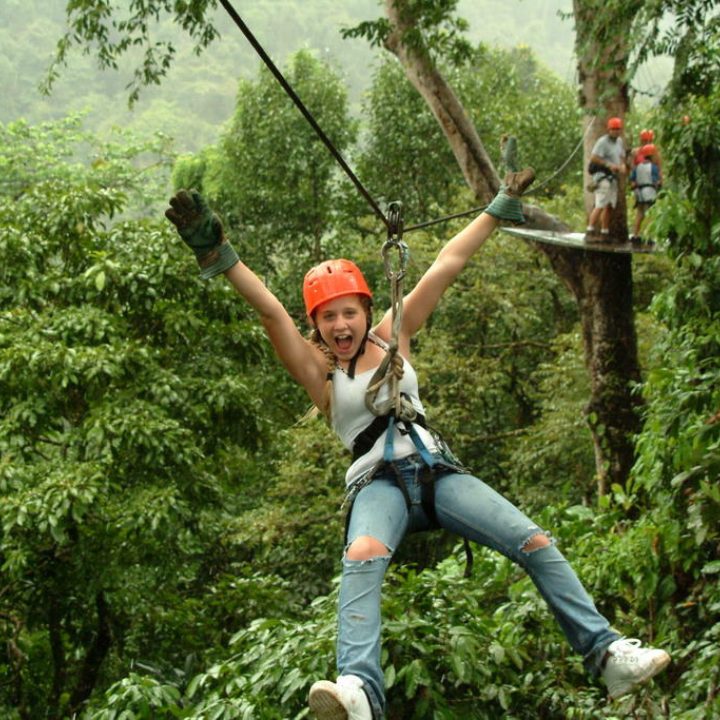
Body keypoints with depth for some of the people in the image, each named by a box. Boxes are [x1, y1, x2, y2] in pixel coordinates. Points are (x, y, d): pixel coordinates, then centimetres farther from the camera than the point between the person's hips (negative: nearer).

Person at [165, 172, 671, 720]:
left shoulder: (393, 336, 13)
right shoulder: (317, 369, 3)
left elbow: (446, 267, 13)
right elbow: (269, 309, -11)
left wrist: (501, 207, 19)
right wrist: (218, 255, -23)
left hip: (438, 471, 4)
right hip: (379, 484, -4)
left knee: (538, 544, -11)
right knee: (362, 558, -37)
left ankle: (606, 653, -4)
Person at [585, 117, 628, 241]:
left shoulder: (619, 141, 16)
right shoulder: (603, 142, -11)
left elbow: (621, 157, 24)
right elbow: (593, 158, -18)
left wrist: (623, 165, 2)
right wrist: (609, 165, -21)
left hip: (613, 178, 9)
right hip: (602, 176, -9)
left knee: (609, 206, 8)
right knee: (600, 205, -16)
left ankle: (604, 234, 12)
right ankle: (589, 232, -19)